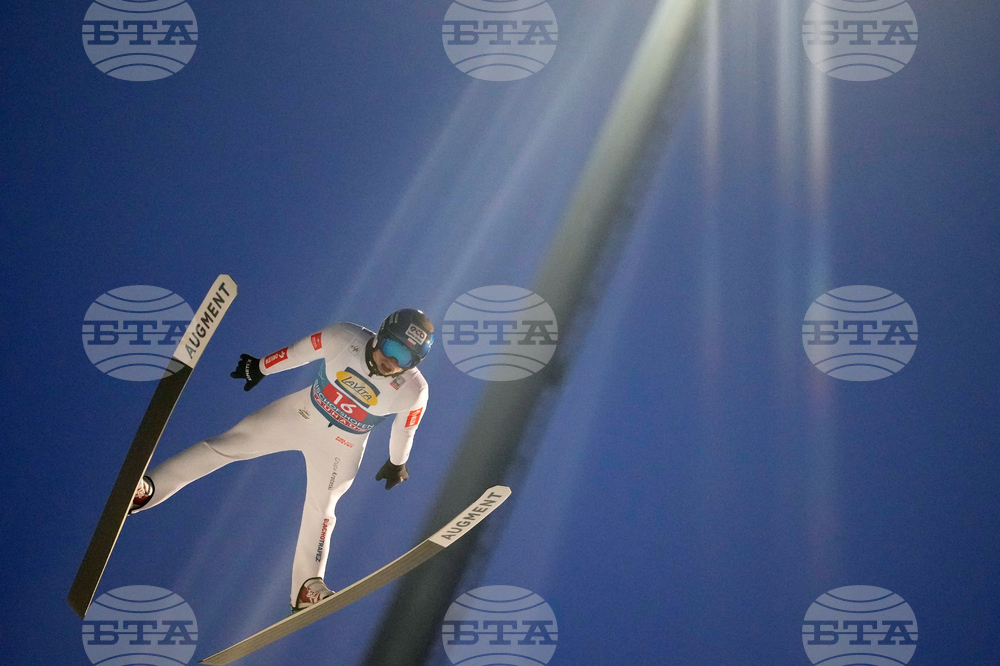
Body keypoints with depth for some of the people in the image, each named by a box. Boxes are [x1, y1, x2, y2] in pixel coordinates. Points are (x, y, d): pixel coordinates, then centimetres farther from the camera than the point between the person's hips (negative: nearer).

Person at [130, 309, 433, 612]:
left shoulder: (413, 391, -26)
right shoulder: (345, 338, -28)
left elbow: (405, 427, -5)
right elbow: (300, 351, -9)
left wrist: (396, 463, 13)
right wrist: (262, 367, 6)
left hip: (339, 448, -1)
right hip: (300, 413, 1)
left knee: (320, 509, 8)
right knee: (227, 444, -1)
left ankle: (306, 588, 25)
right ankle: (146, 489, 6)